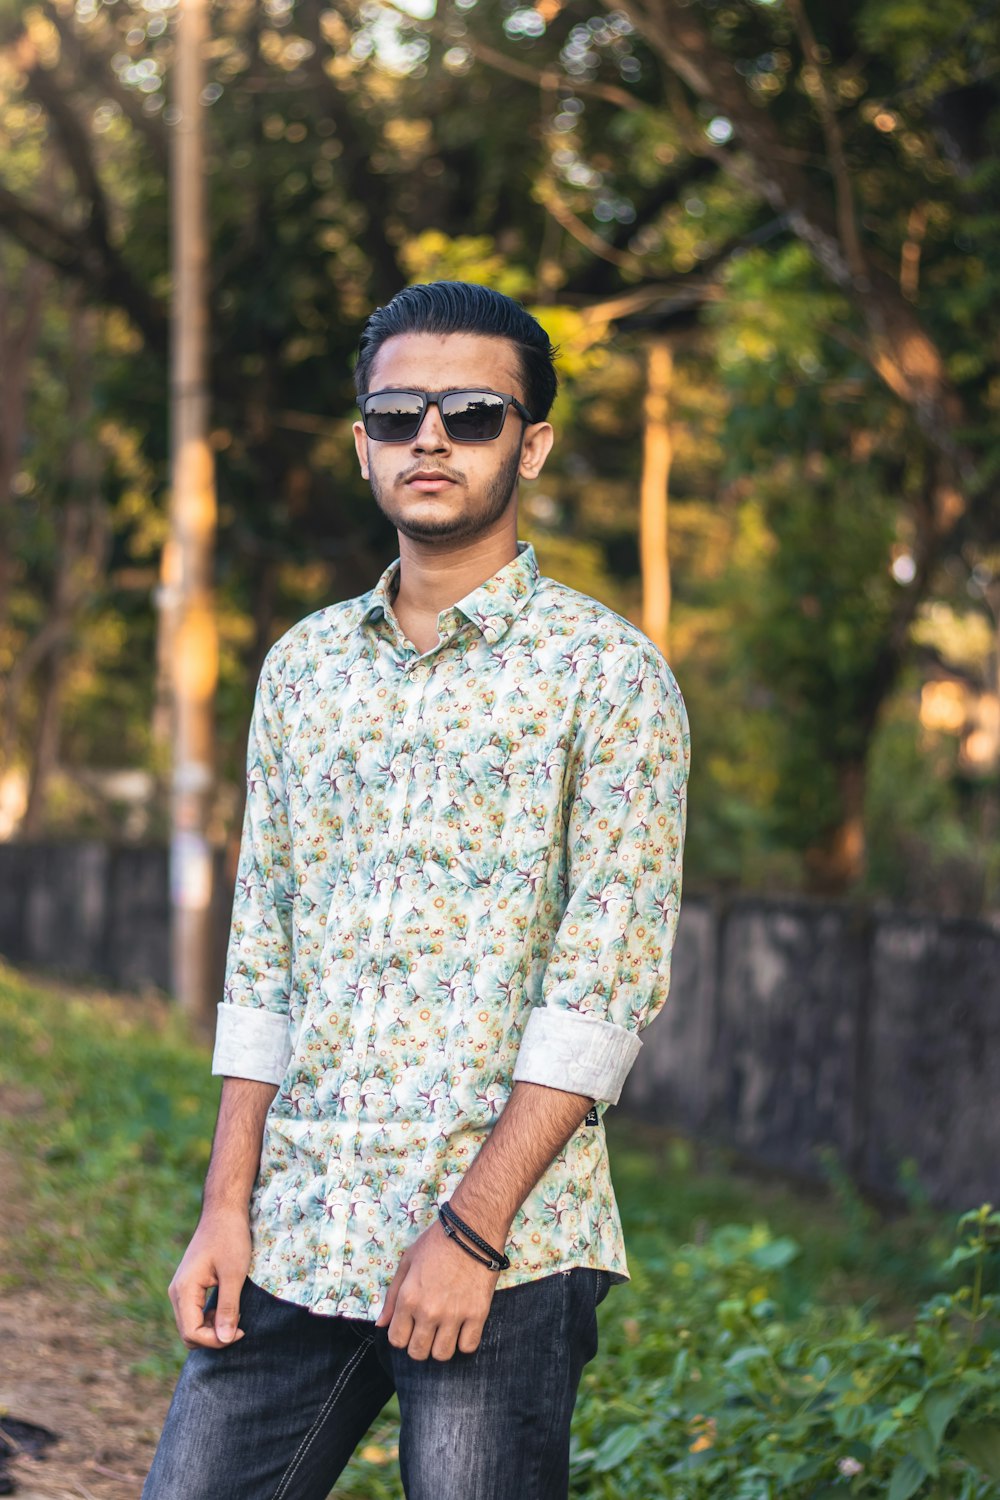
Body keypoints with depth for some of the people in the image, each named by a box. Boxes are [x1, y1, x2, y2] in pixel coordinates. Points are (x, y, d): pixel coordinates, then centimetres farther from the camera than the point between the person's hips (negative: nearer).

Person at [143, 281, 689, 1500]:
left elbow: (607, 979, -9)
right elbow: (261, 957, 14)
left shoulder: (608, 675, -2)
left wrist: (472, 1230, -14)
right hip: (293, 1240, 4)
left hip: (502, 1252, -4)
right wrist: (226, 1206, 5)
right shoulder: (304, 665, 13)